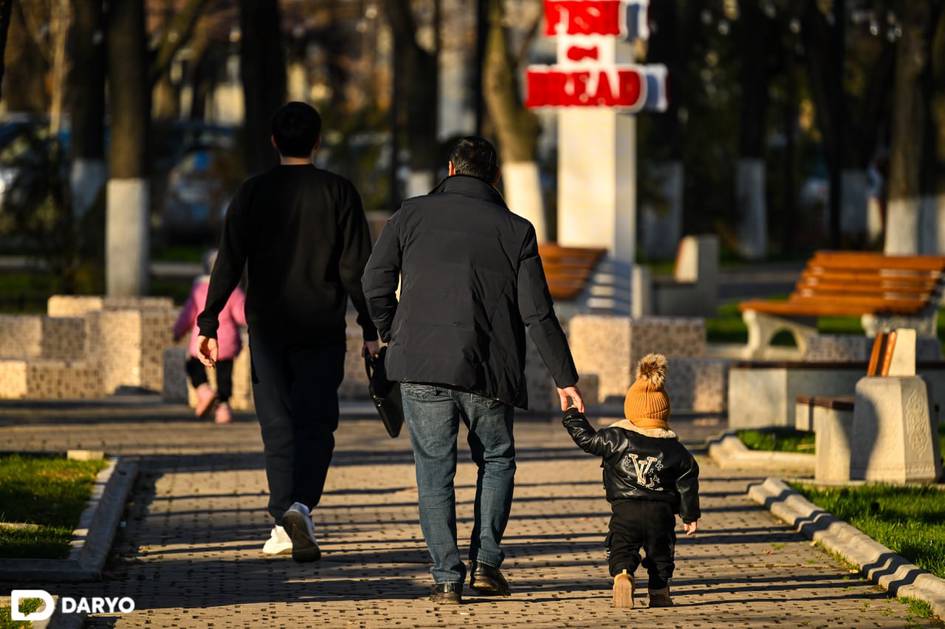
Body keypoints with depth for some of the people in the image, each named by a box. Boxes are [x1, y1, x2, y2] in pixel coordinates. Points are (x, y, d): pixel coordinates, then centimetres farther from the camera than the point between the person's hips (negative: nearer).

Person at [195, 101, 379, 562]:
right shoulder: (338, 192, -1)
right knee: (315, 423, 6)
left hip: (268, 328, 1)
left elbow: (228, 264, -3)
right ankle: (301, 505, -15)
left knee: (278, 425, 7)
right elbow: (357, 267, -3)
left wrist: (208, 324, -1)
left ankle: (284, 524, 0)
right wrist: (371, 329, 0)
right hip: (322, 329, -1)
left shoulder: (253, 192, 1)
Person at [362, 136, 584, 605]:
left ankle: (447, 578, 1)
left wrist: (392, 334, 16)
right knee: (496, 460, 19)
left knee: (434, 469, 6)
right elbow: (538, 313, 0)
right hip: (488, 371, 0)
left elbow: (375, 281, 0)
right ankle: (486, 563, 8)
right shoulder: (515, 230, 2)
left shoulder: (413, 215, 4)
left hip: (421, 367, 0)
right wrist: (565, 377, 6)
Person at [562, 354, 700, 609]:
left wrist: (572, 415, 21)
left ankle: (622, 576, -28)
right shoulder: (674, 449, 5)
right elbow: (687, 482, 8)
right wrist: (690, 515, 18)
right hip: (661, 511, 2)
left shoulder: (616, 438, -1)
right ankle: (659, 591, 13)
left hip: (625, 511, -2)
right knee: (660, 550, 19)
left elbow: (586, 439, 6)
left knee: (622, 549, 1)